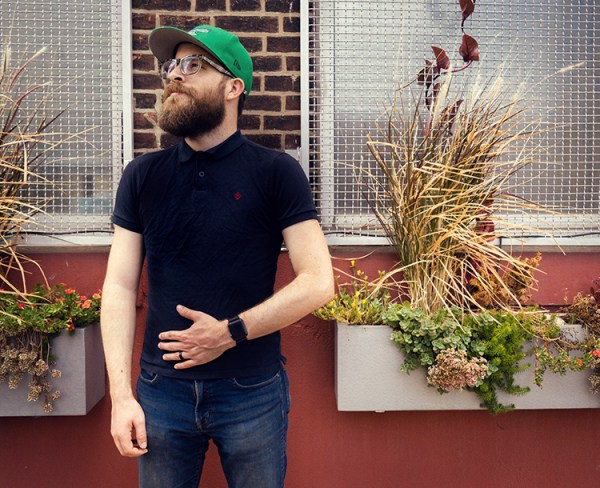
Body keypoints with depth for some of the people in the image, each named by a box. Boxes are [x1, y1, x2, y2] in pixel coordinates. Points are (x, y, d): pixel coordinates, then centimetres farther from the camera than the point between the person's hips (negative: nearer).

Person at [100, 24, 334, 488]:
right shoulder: (143, 175, 4)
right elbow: (120, 286, 1)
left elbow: (318, 282, -9)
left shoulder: (276, 172, -5)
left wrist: (231, 332, -13)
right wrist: (121, 395, -6)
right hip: (161, 389, 2)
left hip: (253, 392, -2)